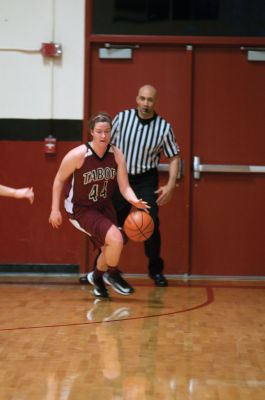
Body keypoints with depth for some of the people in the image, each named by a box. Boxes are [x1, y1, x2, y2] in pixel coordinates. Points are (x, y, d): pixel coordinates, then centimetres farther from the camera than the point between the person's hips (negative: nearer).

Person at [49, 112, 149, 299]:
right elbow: (59, 180, -10)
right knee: (116, 240, -22)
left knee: (110, 249, 16)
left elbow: (124, 186, -13)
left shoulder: (117, 155, -11)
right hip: (80, 209, -6)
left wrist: (135, 201, -34)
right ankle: (113, 275, 5)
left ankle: (97, 277, 47)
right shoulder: (77, 155, -23)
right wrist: (55, 209, -12)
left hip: (104, 206, 6)